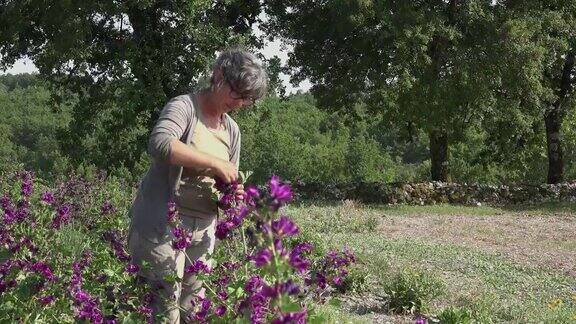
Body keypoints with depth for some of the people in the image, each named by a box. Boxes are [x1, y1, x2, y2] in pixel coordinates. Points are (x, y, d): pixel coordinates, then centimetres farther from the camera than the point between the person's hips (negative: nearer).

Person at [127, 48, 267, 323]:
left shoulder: (232, 130, 15)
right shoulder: (185, 106, -6)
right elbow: (159, 144, -27)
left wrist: (232, 194, -3)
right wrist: (214, 163, -25)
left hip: (201, 231, 7)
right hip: (162, 227, -7)